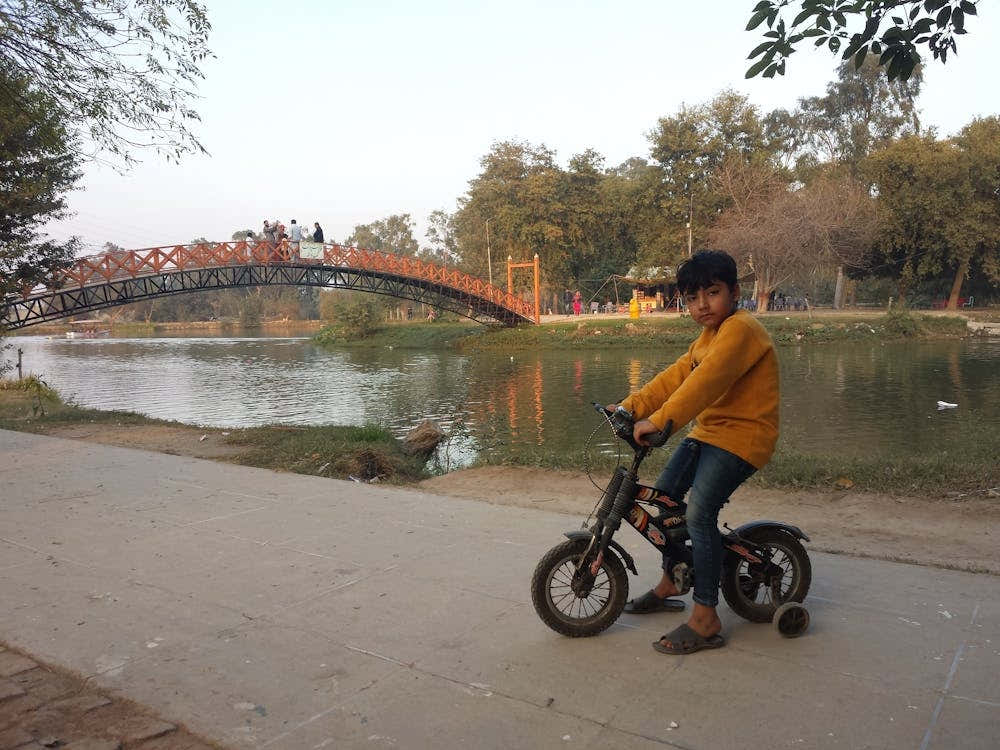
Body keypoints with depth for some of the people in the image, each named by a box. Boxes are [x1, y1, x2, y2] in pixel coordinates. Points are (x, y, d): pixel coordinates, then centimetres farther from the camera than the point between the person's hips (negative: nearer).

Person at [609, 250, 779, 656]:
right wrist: (631, 407, -1)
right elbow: (675, 376, 9)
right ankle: (668, 585, 28)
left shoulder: (741, 329, -17)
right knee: (664, 493, 12)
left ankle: (706, 620, -14)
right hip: (708, 431, 10)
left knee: (699, 512, -22)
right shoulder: (709, 336, 16)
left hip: (741, 435, -10)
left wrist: (659, 421, -37)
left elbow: (706, 382, -31)